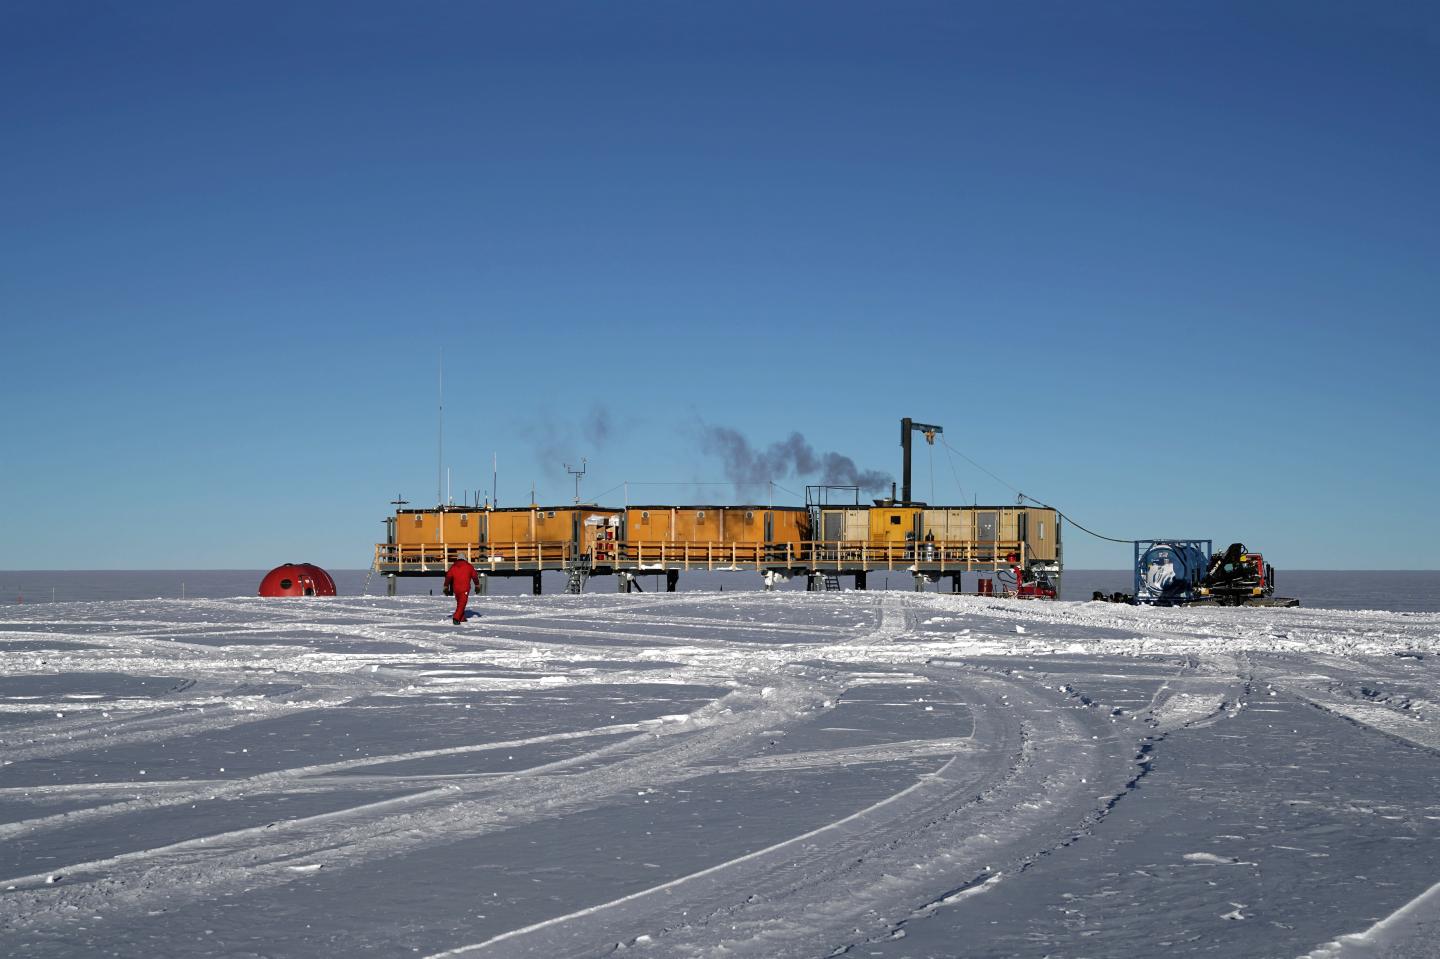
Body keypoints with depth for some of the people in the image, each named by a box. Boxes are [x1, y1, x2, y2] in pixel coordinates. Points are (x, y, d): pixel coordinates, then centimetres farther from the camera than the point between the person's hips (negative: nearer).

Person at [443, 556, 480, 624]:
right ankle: (456, 618, -23)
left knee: (459, 602, 21)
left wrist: (446, 587, 5)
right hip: (465, 589, -3)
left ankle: (462, 618, 26)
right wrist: (477, 586, 19)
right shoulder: (469, 566, 6)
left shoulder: (453, 566, 10)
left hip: (456, 588, 3)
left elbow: (448, 577, 4)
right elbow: (475, 576, 10)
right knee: (461, 604, -7)